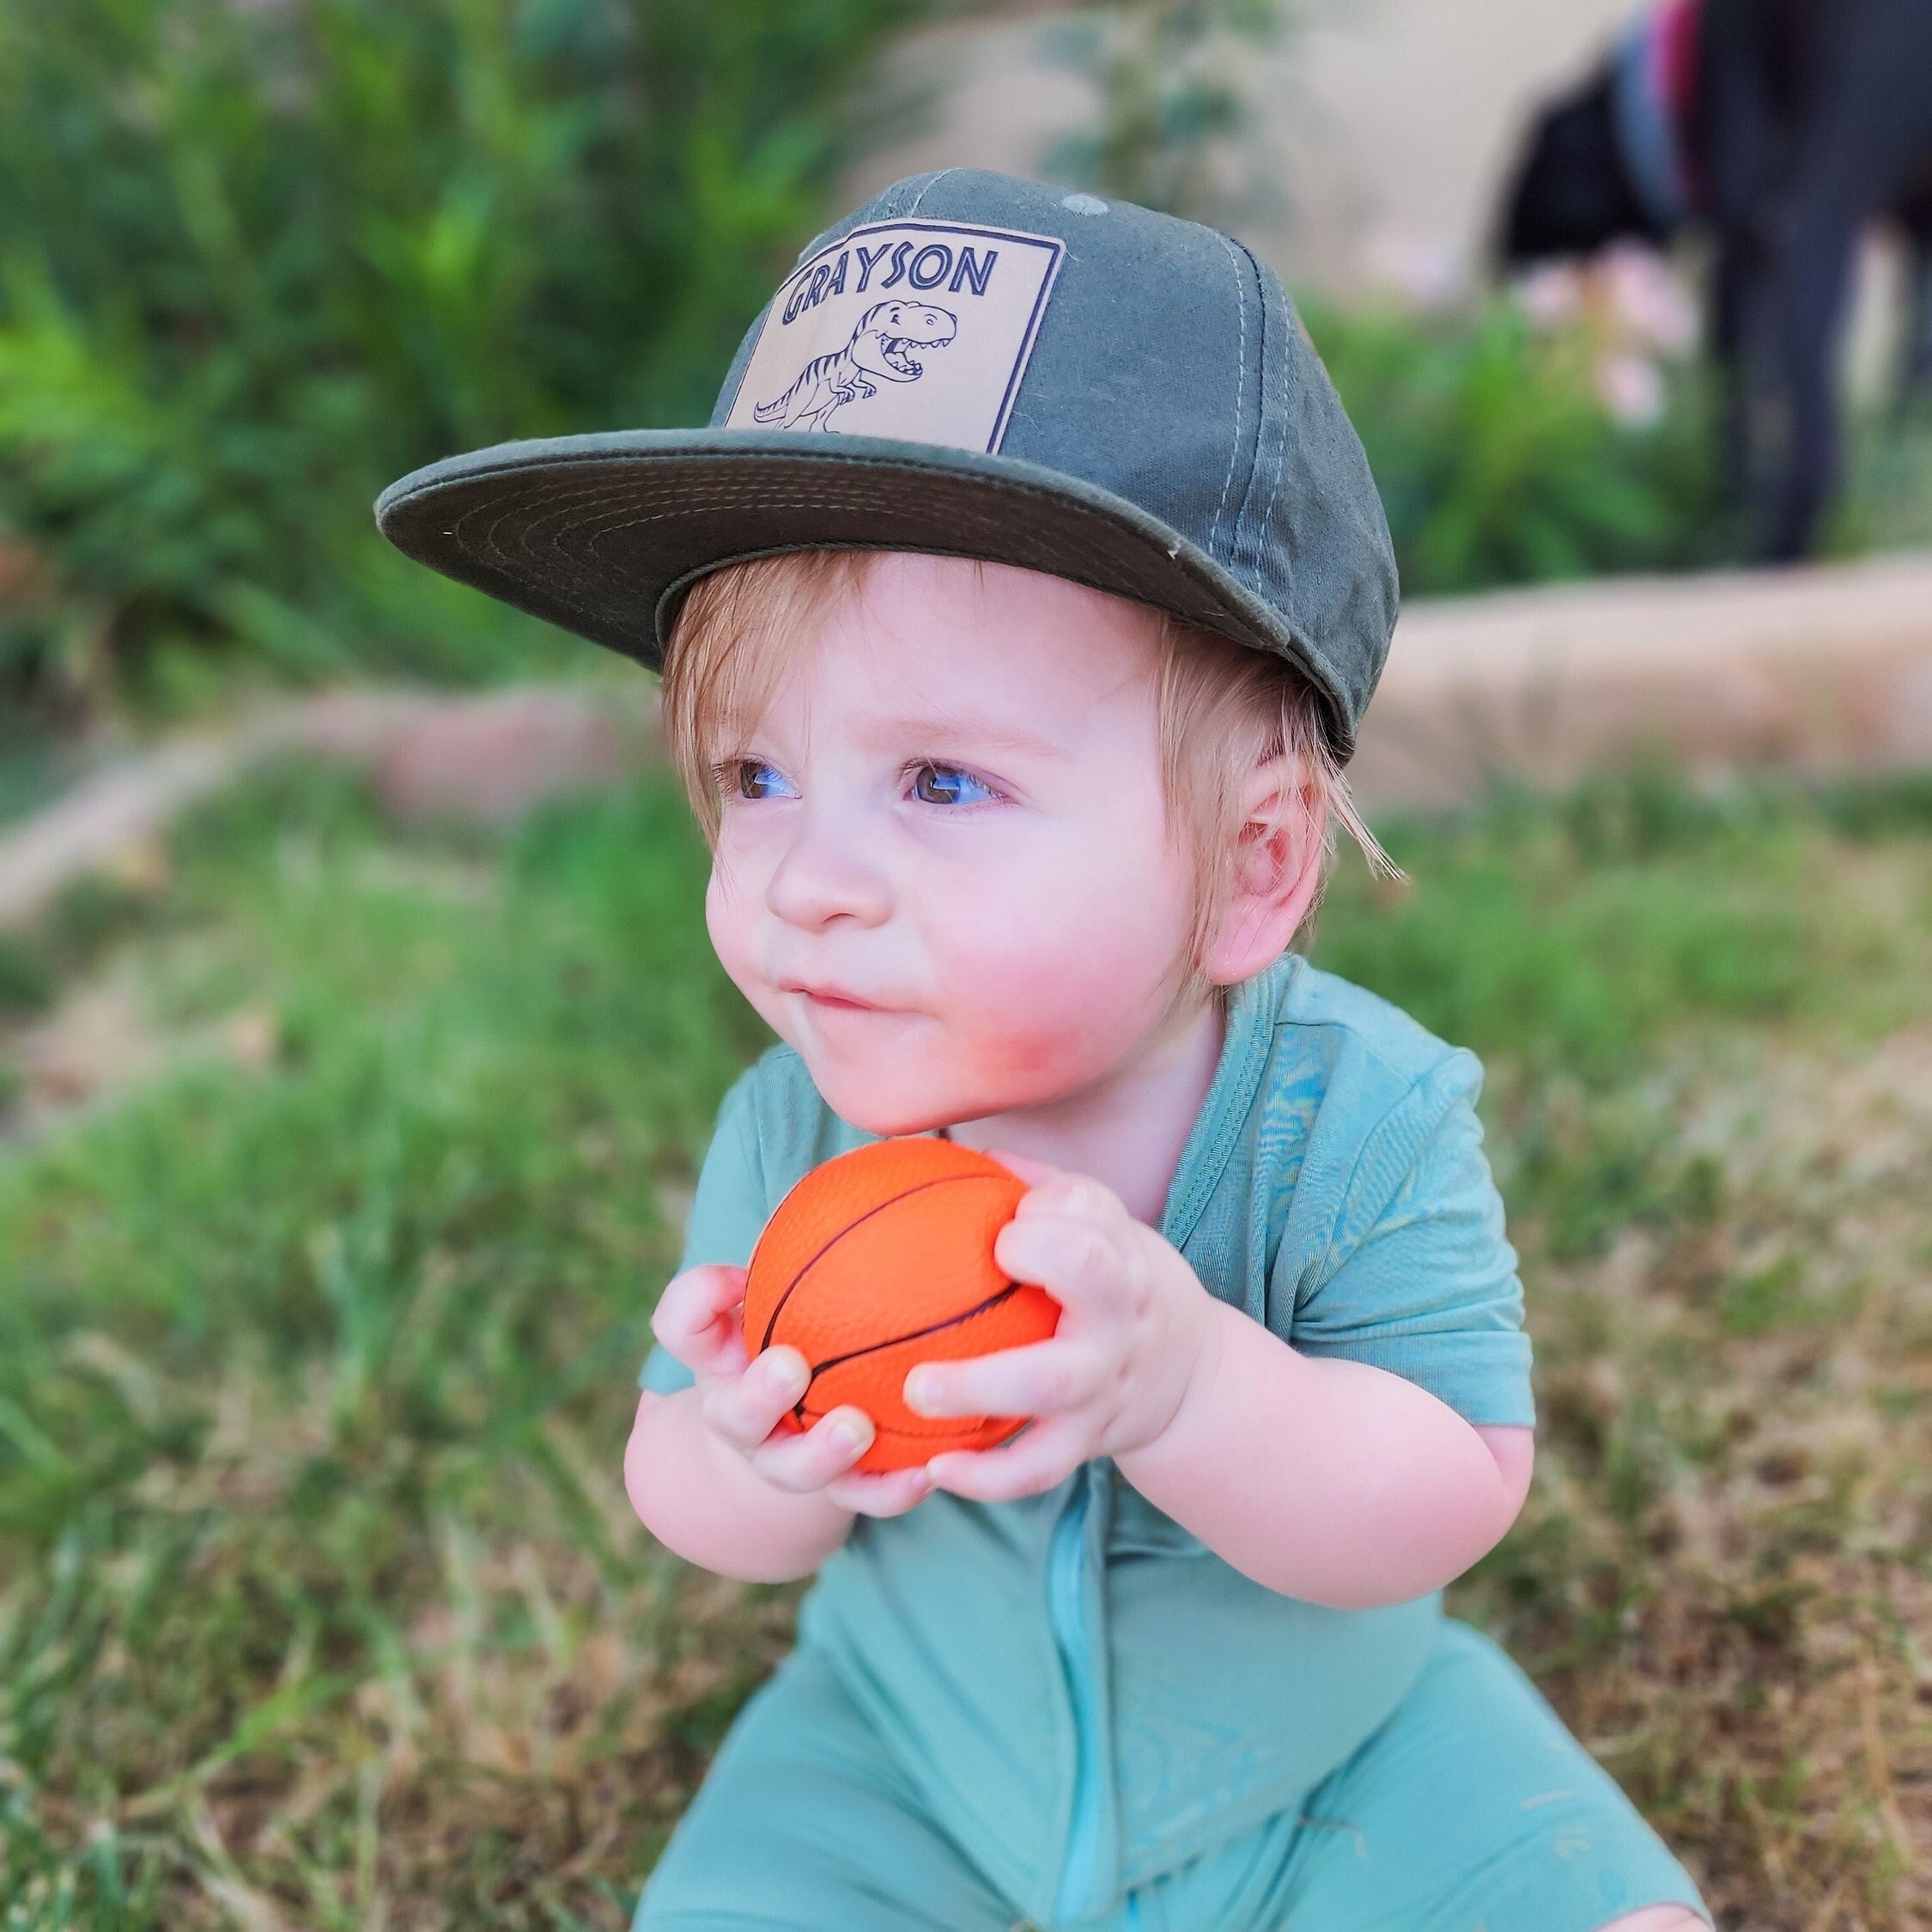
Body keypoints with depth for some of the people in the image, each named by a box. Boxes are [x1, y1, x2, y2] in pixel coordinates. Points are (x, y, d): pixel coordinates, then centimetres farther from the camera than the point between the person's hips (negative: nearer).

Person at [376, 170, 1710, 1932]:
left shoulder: (1356, 1123, -26)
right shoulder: (786, 1141, -17)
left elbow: (1453, 1499, -26)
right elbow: (677, 1489, -8)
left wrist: (1183, 1379, -45)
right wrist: (758, 1465, -33)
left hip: (1335, 1754, -1)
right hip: (912, 1758, 2)